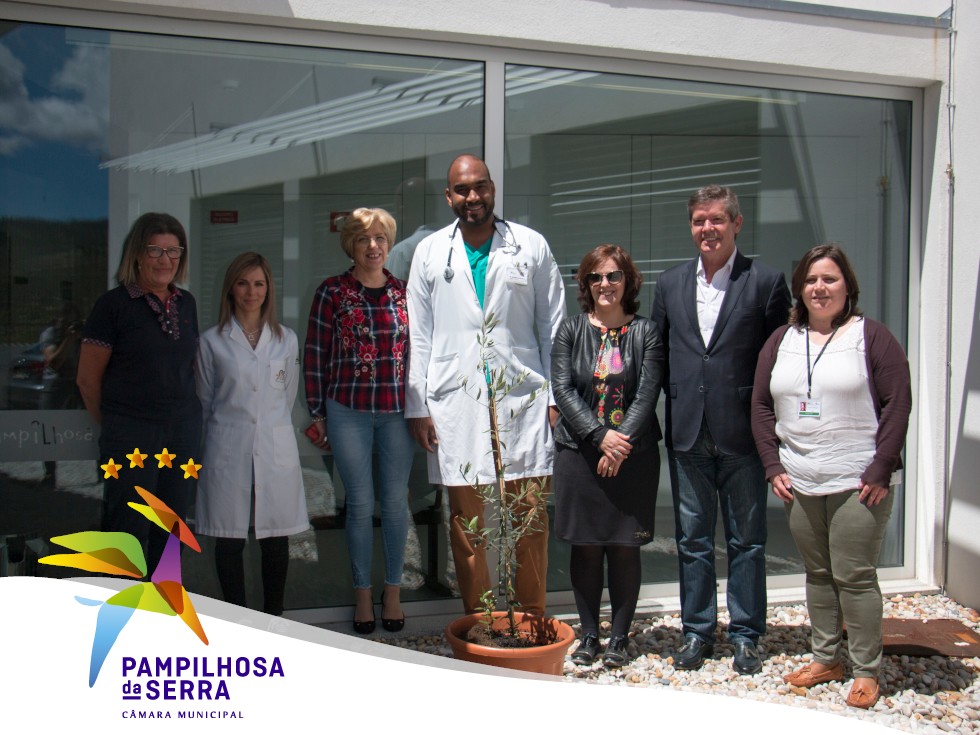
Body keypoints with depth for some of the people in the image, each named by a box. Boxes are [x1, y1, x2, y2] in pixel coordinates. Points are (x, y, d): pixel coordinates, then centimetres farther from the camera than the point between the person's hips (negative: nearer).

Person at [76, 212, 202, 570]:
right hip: (132, 436, -5)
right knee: (130, 533, -1)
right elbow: (88, 380, -2)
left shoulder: (186, 304, 10)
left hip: (184, 433, 5)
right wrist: (114, 424, 6)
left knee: (170, 534, 11)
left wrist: (185, 416, 11)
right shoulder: (114, 304, -6)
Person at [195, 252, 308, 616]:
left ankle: (274, 619, 18)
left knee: (276, 541, 5)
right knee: (229, 541, 3)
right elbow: (203, 402, 10)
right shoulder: (212, 341, 3)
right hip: (228, 450, -1)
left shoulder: (286, 339, 9)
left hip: (276, 450, 2)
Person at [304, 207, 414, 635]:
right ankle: (362, 593, 19)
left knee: (396, 502, 7)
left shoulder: (405, 293, 6)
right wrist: (317, 414, 0)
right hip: (348, 411, -2)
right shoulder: (332, 292, -1)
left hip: (398, 411, 2)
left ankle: (393, 591, 21)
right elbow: (316, 355, 1)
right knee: (360, 504, 4)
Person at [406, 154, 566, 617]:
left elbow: (553, 327, 7)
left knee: (531, 518, 1)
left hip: (523, 400, -1)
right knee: (465, 521, 6)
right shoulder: (429, 252, 8)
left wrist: (557, 396, 2)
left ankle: (533, 621, 14)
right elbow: (418, 335, 8)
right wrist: (417, 406, 3)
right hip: (455, 405, 1)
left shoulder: (531, 247, 6)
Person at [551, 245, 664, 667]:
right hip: (579, 453, 1)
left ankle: (619, 637, 15)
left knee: (625, 547, 3)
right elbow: (563, 390, -3)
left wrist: (622, 444, -15)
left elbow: (648, 393, -4)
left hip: (633, 456, -1)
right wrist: (602, 435, -15)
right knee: (585, 547, 5)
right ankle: (589, 634, 18)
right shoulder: (570, 331, 6)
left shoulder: (646, 332, 4)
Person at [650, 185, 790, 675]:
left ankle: (745, 636, 18)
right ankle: (697, 631, 22)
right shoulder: (670, 284, 10)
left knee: (746, 539, 7)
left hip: (742, 432, -3)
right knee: (692, 539, 11)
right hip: (687, 433, 3)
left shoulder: (765, 281, -1)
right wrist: (680, 401, 6)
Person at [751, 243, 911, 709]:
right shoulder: (781, 341, 11)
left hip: (858, 483, -4)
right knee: (817, 573, 12)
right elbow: (761, 406, 11)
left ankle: (866, 671, 9)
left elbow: (897, 404, -6)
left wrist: (880, 469, -12)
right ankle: (827, 658, 25)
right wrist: (773, 466, 2)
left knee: (854, 576, -3)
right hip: (798, 483, 5)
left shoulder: (872, 337, -2)